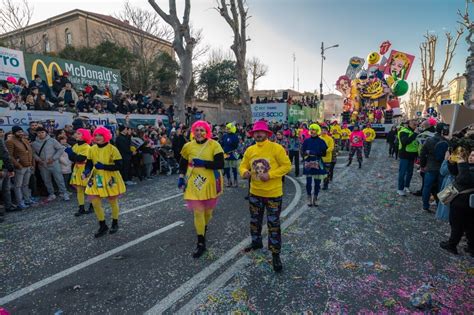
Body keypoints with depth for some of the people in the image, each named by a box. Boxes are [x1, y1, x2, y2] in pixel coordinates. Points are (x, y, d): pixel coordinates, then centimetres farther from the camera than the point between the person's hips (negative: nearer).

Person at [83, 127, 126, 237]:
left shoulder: (112, 149, -15)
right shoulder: (92, 149, 0)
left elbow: (119, 166, -18)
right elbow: (89, 164, 5)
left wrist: (103, 166, -27)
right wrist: (86, 172, -16)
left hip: (110, 179, -4)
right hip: (97, 179, 4)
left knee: (113, 202, 11)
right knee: (95, 203, 1)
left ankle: (115, 224, 33)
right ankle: (103, 226, 20)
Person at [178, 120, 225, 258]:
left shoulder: (214, 145, -10)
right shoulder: (188, 146, -1)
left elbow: (220, 164, -19)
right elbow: (183, 163, 12)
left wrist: (203, 163, -24)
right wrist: (181, 177, 1)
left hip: (210, 183, -1)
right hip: (195, 184, 1)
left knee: (207, 210, 17)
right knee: (198, 212, -2)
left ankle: (204, 228, 49)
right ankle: (201, 243, 10)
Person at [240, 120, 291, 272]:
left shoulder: (276, 148, -13)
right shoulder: (250, 150, 1)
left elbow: (286, 165, -13)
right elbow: (243, 165, 9)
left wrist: (270, 175, -22)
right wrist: (244, 172, -16)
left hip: (273, 193, -5)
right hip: (255, 192, 5)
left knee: (273, 224, 4)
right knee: (255, 221, 21)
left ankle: (275, 254, 18)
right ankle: (256, 242, 45)